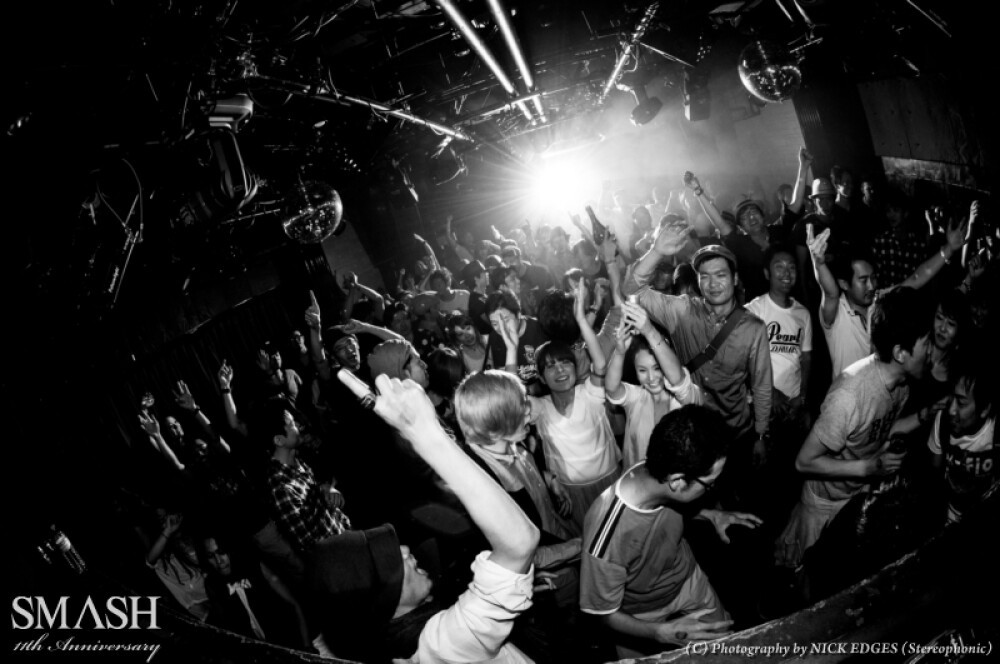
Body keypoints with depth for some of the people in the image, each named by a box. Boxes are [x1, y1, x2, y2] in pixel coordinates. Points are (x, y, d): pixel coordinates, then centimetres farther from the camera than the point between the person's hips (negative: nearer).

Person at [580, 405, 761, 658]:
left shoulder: (659, 477, -27)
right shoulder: (608, 541, -45)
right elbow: (606, 614, -26)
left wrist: (711, 515, -9)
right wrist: (664, 633, -39)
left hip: (688, 579, 5)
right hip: (642, 615, -4)